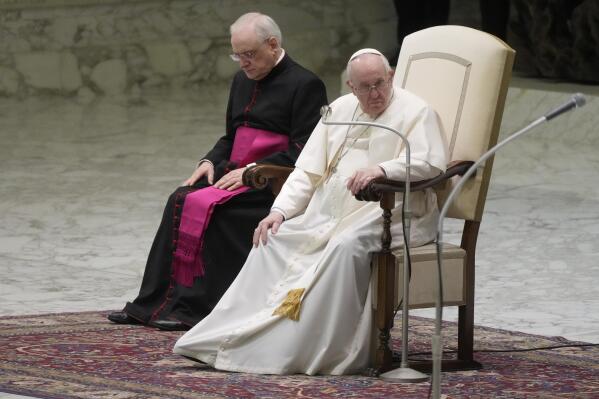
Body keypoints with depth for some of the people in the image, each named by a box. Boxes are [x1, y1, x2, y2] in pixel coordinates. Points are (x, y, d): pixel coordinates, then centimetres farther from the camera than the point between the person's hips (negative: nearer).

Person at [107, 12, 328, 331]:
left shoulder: (305, 85, -7)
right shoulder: (242, 80, 19)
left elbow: (303, 150, -15)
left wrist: (251, 171, -20)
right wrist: (210, 162, 5)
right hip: (234, 173, 8)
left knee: (208, 207, -28)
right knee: (180, 201, -17)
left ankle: (195, 307, -25)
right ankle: (154, 303, -20)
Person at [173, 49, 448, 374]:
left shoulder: (415, 112, -1)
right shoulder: (339, 110, 17)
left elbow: (431, 163, -17)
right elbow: (308, 171, 16)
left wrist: (382, 169, -33)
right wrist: (280, 211, 1)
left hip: (388, 215, -7)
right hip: (329, 213, 7)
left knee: (345, 246, -35)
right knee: (275, 240, -10)